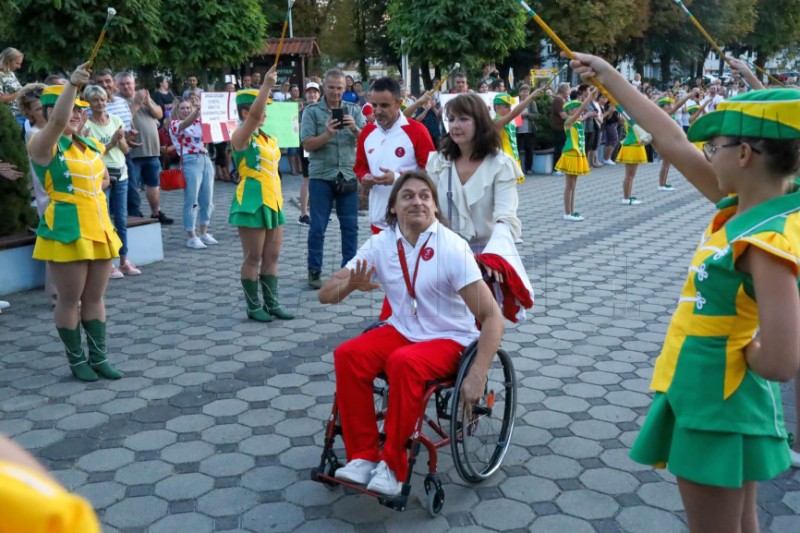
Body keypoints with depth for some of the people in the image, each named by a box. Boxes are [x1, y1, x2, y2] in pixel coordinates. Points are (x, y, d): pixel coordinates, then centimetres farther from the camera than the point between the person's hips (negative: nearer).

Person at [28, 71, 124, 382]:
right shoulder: (44, 145, -10)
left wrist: (93, 187, 7)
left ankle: (99, 357, 20)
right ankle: (77, 360, 15)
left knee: (94, 298, 12)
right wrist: (73, 84, -40)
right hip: (67, 231, -7)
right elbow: (58, 120, -31)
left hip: (99, 228, 7)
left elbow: (103, 178, 27)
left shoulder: (91, 146, 12)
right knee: (70, 300, 3)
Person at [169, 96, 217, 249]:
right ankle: (192, 237, 0)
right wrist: (198, 109, -37)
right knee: (191, 201, -5)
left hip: (206, 159, 6)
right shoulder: (175, 124, 1)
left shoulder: (198, 121, 18)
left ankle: (204, 233, 21)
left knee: (207, 200, 9)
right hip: (190, 162, -6)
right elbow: (185, 123, -20)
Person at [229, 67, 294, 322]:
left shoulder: (268, 138, 15)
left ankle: (272, 303, 17)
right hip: (252, 203, -8)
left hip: (272, 202, 8)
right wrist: (267, 84, -32)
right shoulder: (241, 136, -9)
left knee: (272, 256, 10)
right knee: (253, 257, 0)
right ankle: (254, 306, 9)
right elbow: (254, 115, -28)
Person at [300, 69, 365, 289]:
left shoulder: (354, 110, 7)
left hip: (348, 176, 2)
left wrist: (355, 129, -19)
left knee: (350, 226, 7)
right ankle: (314, 271, 13)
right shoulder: (312, 111, 1)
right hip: (321, 176, -2)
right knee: (317, 227, 3)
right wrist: (328, 134, -21)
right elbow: (307, 145, -6)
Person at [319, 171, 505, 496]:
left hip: (449, 339, -4)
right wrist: (352, 284, -27)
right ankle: (362, 456, -12)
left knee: (403, 362, -34)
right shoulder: (381, 244, -5)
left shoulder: (452, 248, -18)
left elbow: (492, 317, -20)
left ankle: (393, 465, -19)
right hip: (402, 330, 4)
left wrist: (477, 376, -29)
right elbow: (326, 294, -3)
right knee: (347, 355, -22)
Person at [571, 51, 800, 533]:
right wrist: (609, 77, 10)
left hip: (716, 407, -9)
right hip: (719, 400, 9)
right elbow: (673, 142, 5)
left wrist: (740, 351, -12)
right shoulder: (743, 207, -2)